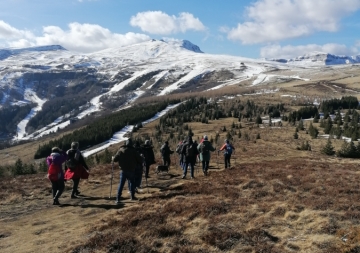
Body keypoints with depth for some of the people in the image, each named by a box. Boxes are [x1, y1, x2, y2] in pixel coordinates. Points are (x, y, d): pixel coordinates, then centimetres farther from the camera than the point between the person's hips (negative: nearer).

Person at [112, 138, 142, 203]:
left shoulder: (121, 150, -2)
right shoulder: (133, 151, -4)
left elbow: (114, 159, -2)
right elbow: (140, 160, -3)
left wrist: (113, 158, 20)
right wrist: (136, 163, 18)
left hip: (123, 170, 1)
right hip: (131, 170, -1)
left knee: (121, 184, 4)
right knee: (132, 182, 19)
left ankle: (118, 199, -2)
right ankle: (132, 196, 21)